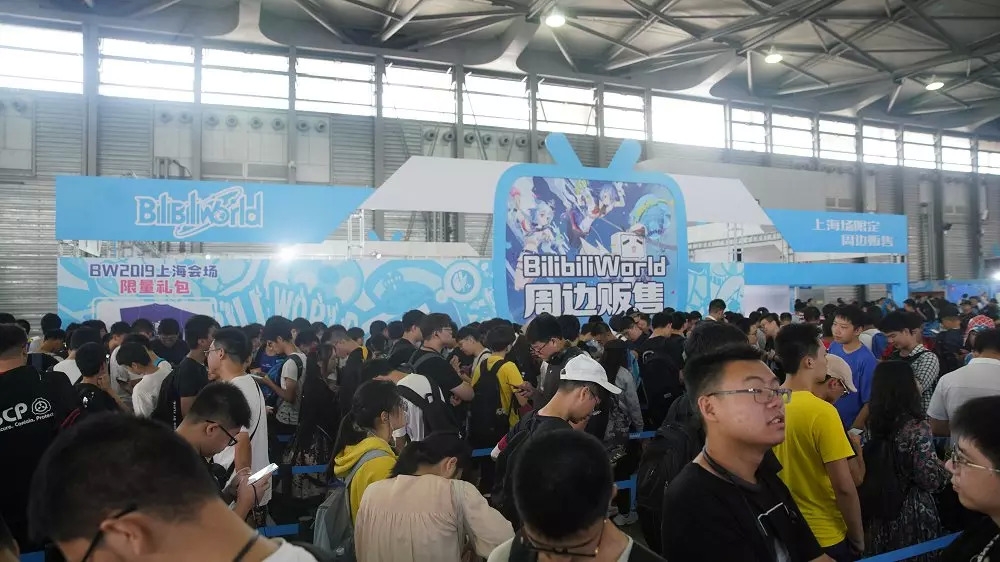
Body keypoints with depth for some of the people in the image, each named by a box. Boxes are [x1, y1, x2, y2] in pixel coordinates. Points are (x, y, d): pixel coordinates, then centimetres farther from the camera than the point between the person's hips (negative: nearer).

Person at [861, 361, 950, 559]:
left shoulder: (871, 423, -2)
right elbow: (930, 481, -19)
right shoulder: (916, 427, -21)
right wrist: (945, 467, -1)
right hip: (911, 514, -5)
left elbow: (867, 471, 5)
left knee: (884, 556, 19)